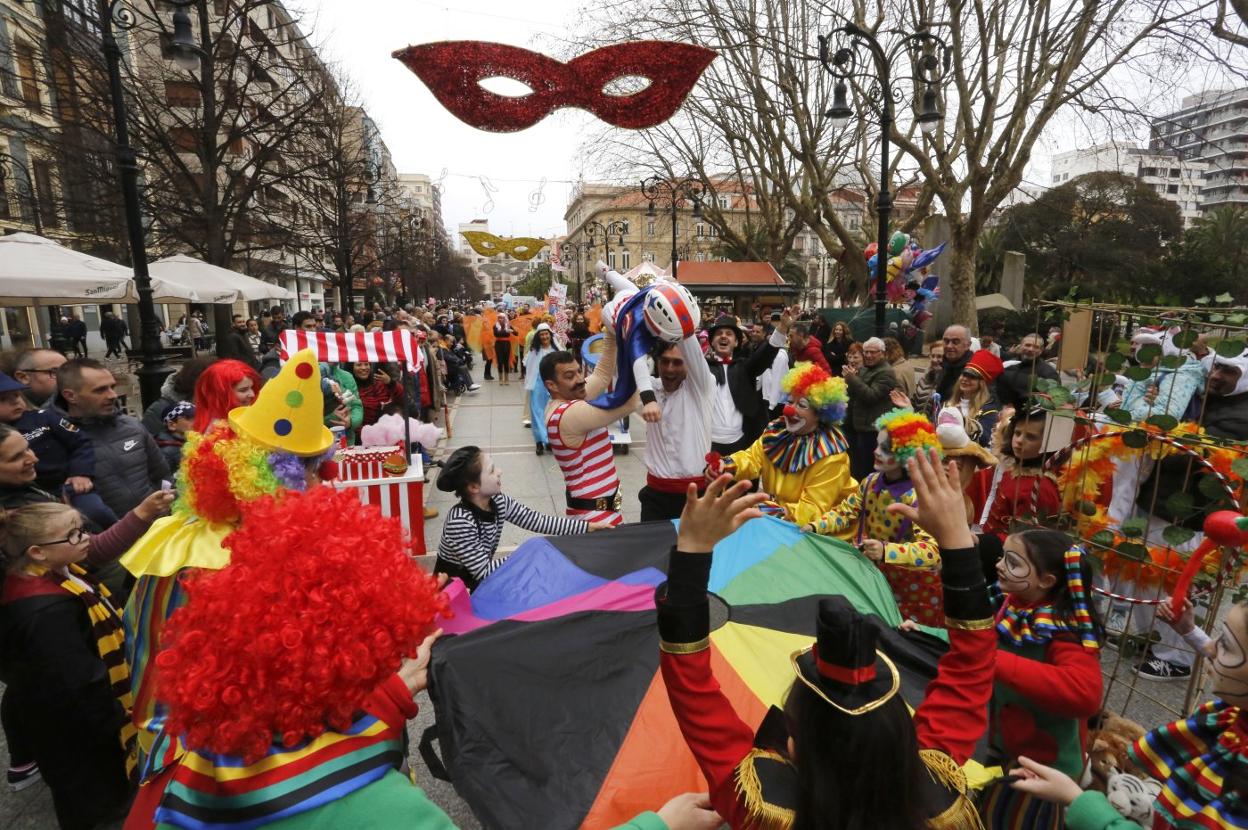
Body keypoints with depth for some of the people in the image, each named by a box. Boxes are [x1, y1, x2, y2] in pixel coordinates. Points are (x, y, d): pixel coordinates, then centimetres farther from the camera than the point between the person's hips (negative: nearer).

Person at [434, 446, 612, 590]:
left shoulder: (498, 501, -9)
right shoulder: (460, 521, -30)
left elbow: (537, 521, -6)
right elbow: (482, 571, -27)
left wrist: (587, 526, -9)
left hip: (478, 582, 7)